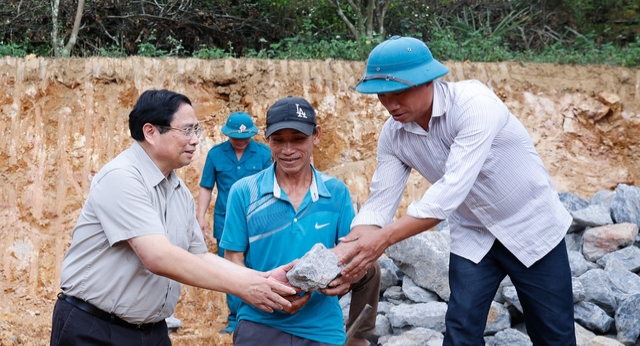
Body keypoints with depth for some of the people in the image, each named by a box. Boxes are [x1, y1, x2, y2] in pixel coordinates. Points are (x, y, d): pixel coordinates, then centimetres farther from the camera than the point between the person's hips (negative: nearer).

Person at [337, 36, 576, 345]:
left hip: (532, 227, -4)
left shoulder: (474, 103, -30)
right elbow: (379, 203, -12)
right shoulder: (393, 136, -11)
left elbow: (453, 189, -39)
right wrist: (347, 254, -30)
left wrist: (384, 238, -44)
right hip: (474, 236, 4)